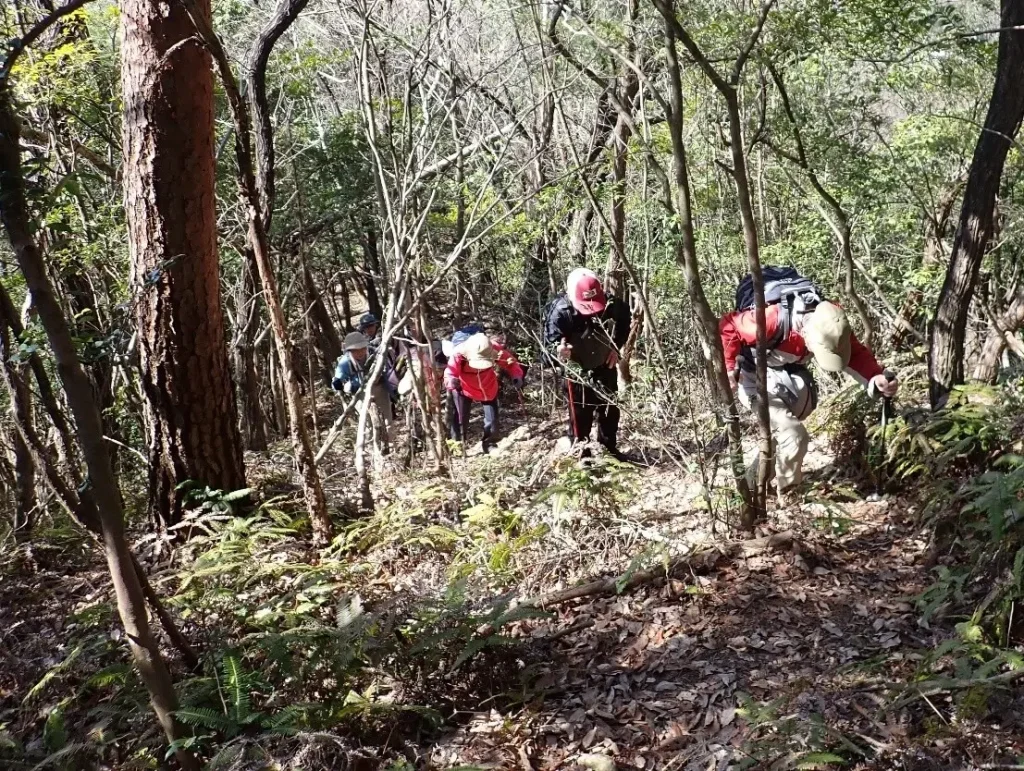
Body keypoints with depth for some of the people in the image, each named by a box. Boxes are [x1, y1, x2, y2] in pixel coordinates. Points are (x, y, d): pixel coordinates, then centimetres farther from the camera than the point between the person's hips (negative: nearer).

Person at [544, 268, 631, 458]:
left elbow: (626, 322, 2)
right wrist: (559, 350, -54)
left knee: (610, 410, 18)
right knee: (580, 416, 0)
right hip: (578, 370, -4)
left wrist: (617, 347, -6)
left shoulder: (611, 304, -21)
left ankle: (610, 449, 37)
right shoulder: (560, 310, -32)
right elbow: (550, 340, -31)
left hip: (605, 366, 4)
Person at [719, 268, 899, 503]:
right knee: (794, 435, -17)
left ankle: (754, 482, 41)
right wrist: (729, 369, -26)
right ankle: (789, 496, 5)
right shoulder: (772, 319, -40)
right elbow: (728, 326, -27)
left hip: (790, 375, 7)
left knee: (782, 431, 19)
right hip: (758, 379, -7)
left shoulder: (829, 320, -23)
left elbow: (856, 353, -17)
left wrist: (876, 380, -36)